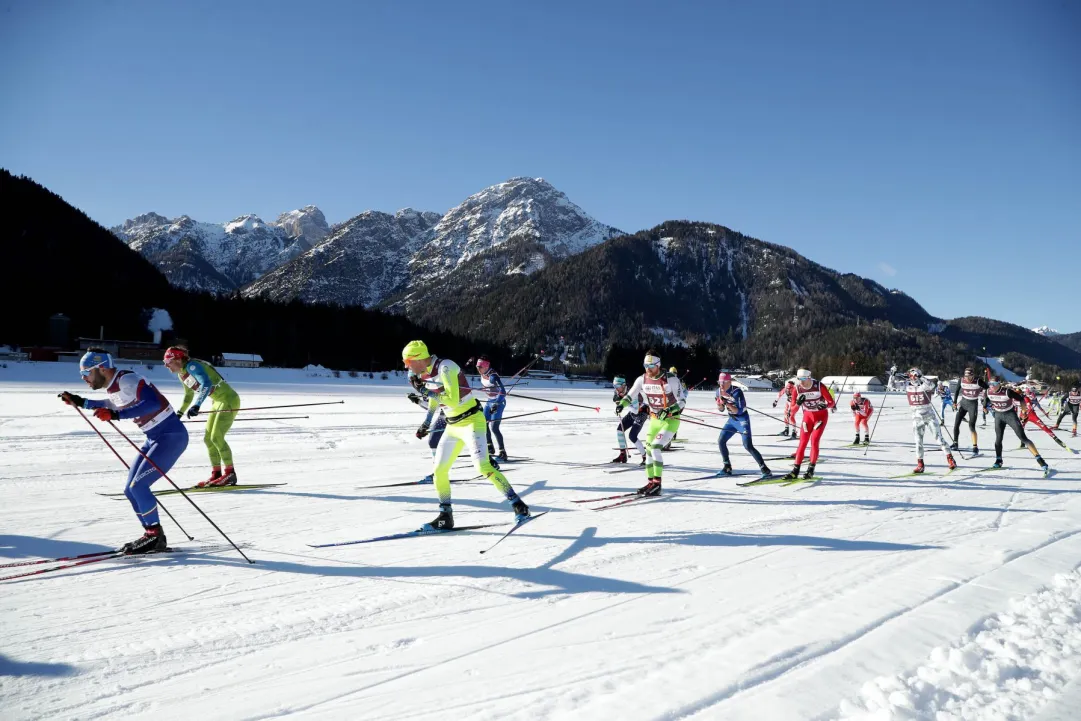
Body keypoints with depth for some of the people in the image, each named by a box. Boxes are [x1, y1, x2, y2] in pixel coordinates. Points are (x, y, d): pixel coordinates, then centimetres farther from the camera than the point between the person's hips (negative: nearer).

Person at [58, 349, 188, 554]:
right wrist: (80, 402, 28)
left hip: (171, 435, -10)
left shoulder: (127, 380, -18)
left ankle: (155, 534, -2)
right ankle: (153, 536, 16)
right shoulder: (112, 387, 10)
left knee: (138, 486, -15)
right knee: (130, 490, 8)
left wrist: (115, 415, -38)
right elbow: (111, 404, 35)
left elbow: (153, 403, -34)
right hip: (155, 438, 10)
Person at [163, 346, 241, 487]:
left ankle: (230, 473, -7)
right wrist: (180, 412, 28)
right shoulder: (182, 374, 9)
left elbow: (206, 384, -36)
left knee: (216, 437, -14)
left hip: (229, 400, -10)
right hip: (218, 402, 10)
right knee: (208, 438, 7)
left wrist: (196, 405, -44)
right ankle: (216, 474, 12)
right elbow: (189, 394, 25)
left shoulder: (192, 366, -20)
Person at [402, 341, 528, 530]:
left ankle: (518, 505, -11)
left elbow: (453, 400, -30)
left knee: (483, 466, -20)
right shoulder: (425, 374, 5)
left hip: (471, 421, -9)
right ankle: (445, 516, 20)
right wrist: (425, 423, 25)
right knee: (439, 470, 7)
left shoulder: (445, 367, -22)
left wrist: (427, 392, -20)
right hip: (452, 426, 9)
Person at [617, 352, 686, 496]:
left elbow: (682, 401, -17)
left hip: (671, 420, -6)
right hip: (655, 419, 6)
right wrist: (621, 404, -18)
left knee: (655, 447, -21)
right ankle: (650, 482, 22)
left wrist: (668, 410, -34)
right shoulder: (642, 379, -5)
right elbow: (629, 395, 2)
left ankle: (657, 484, -15)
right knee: (649, 450, 9)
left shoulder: (671, 379, -20)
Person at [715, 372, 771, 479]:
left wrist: (727, 403, -34)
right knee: (721, 441, 5)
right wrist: (719, 404, -16)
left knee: (748, 446, -16)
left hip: (742, 420, -8)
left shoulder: (736, 392, -24)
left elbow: (739, 411, -27)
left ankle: (765, 469, -10)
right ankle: (727, 468, 18)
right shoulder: (719, 391, -3)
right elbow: (721, 409, 6)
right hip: (732, 420, 8)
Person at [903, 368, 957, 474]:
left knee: (939, 437, -4)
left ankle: (950, 458, 8)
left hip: (929, 416, -3)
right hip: (917, 417, 3)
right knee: (918, 441, 0)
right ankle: (920, 464, 5)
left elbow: (931, 386, -32)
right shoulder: (908, 388, 2)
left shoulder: (925, 386, -10)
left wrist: (921, 378, -36)